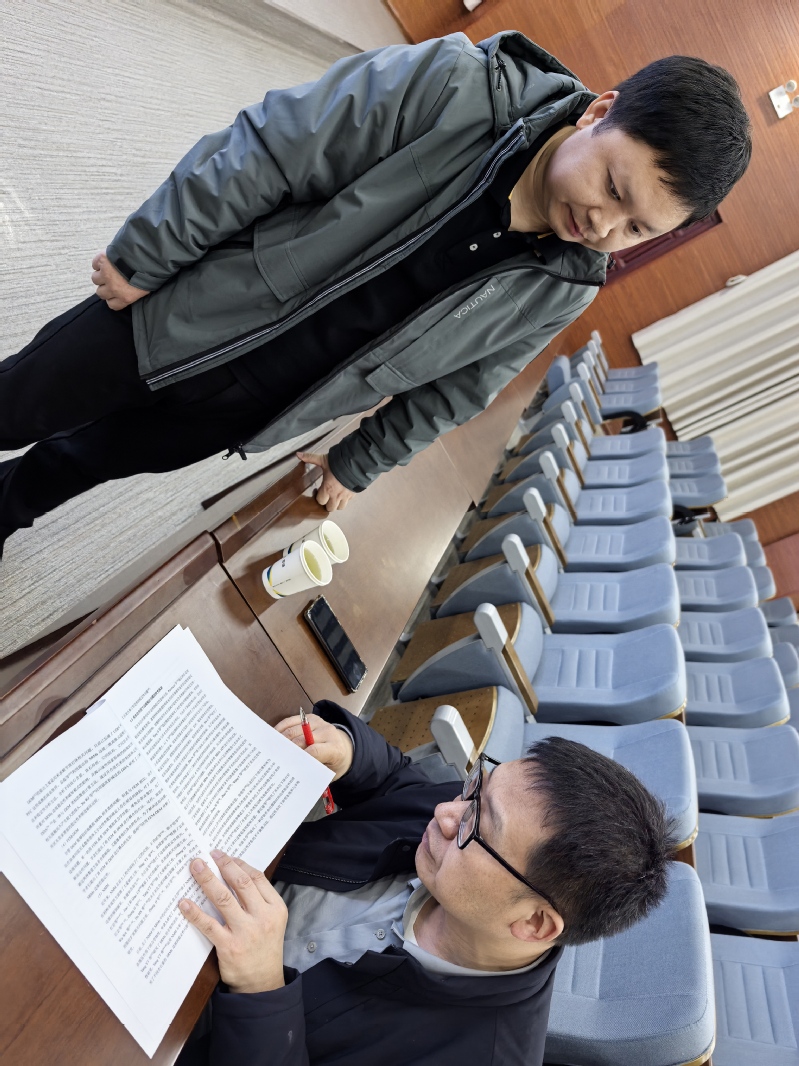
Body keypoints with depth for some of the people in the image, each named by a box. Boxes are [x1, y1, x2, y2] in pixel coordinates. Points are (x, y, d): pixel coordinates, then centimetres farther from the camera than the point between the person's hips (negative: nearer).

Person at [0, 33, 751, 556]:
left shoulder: (562, 294, -9)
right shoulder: (455, 86, -23)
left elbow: (453, 390, 4)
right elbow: (266, 153, -18)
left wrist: (358, 465, 12)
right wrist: (141, 258, -12)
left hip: (241, 410, 2)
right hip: (174, 318, -2)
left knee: (80, 462, 22)